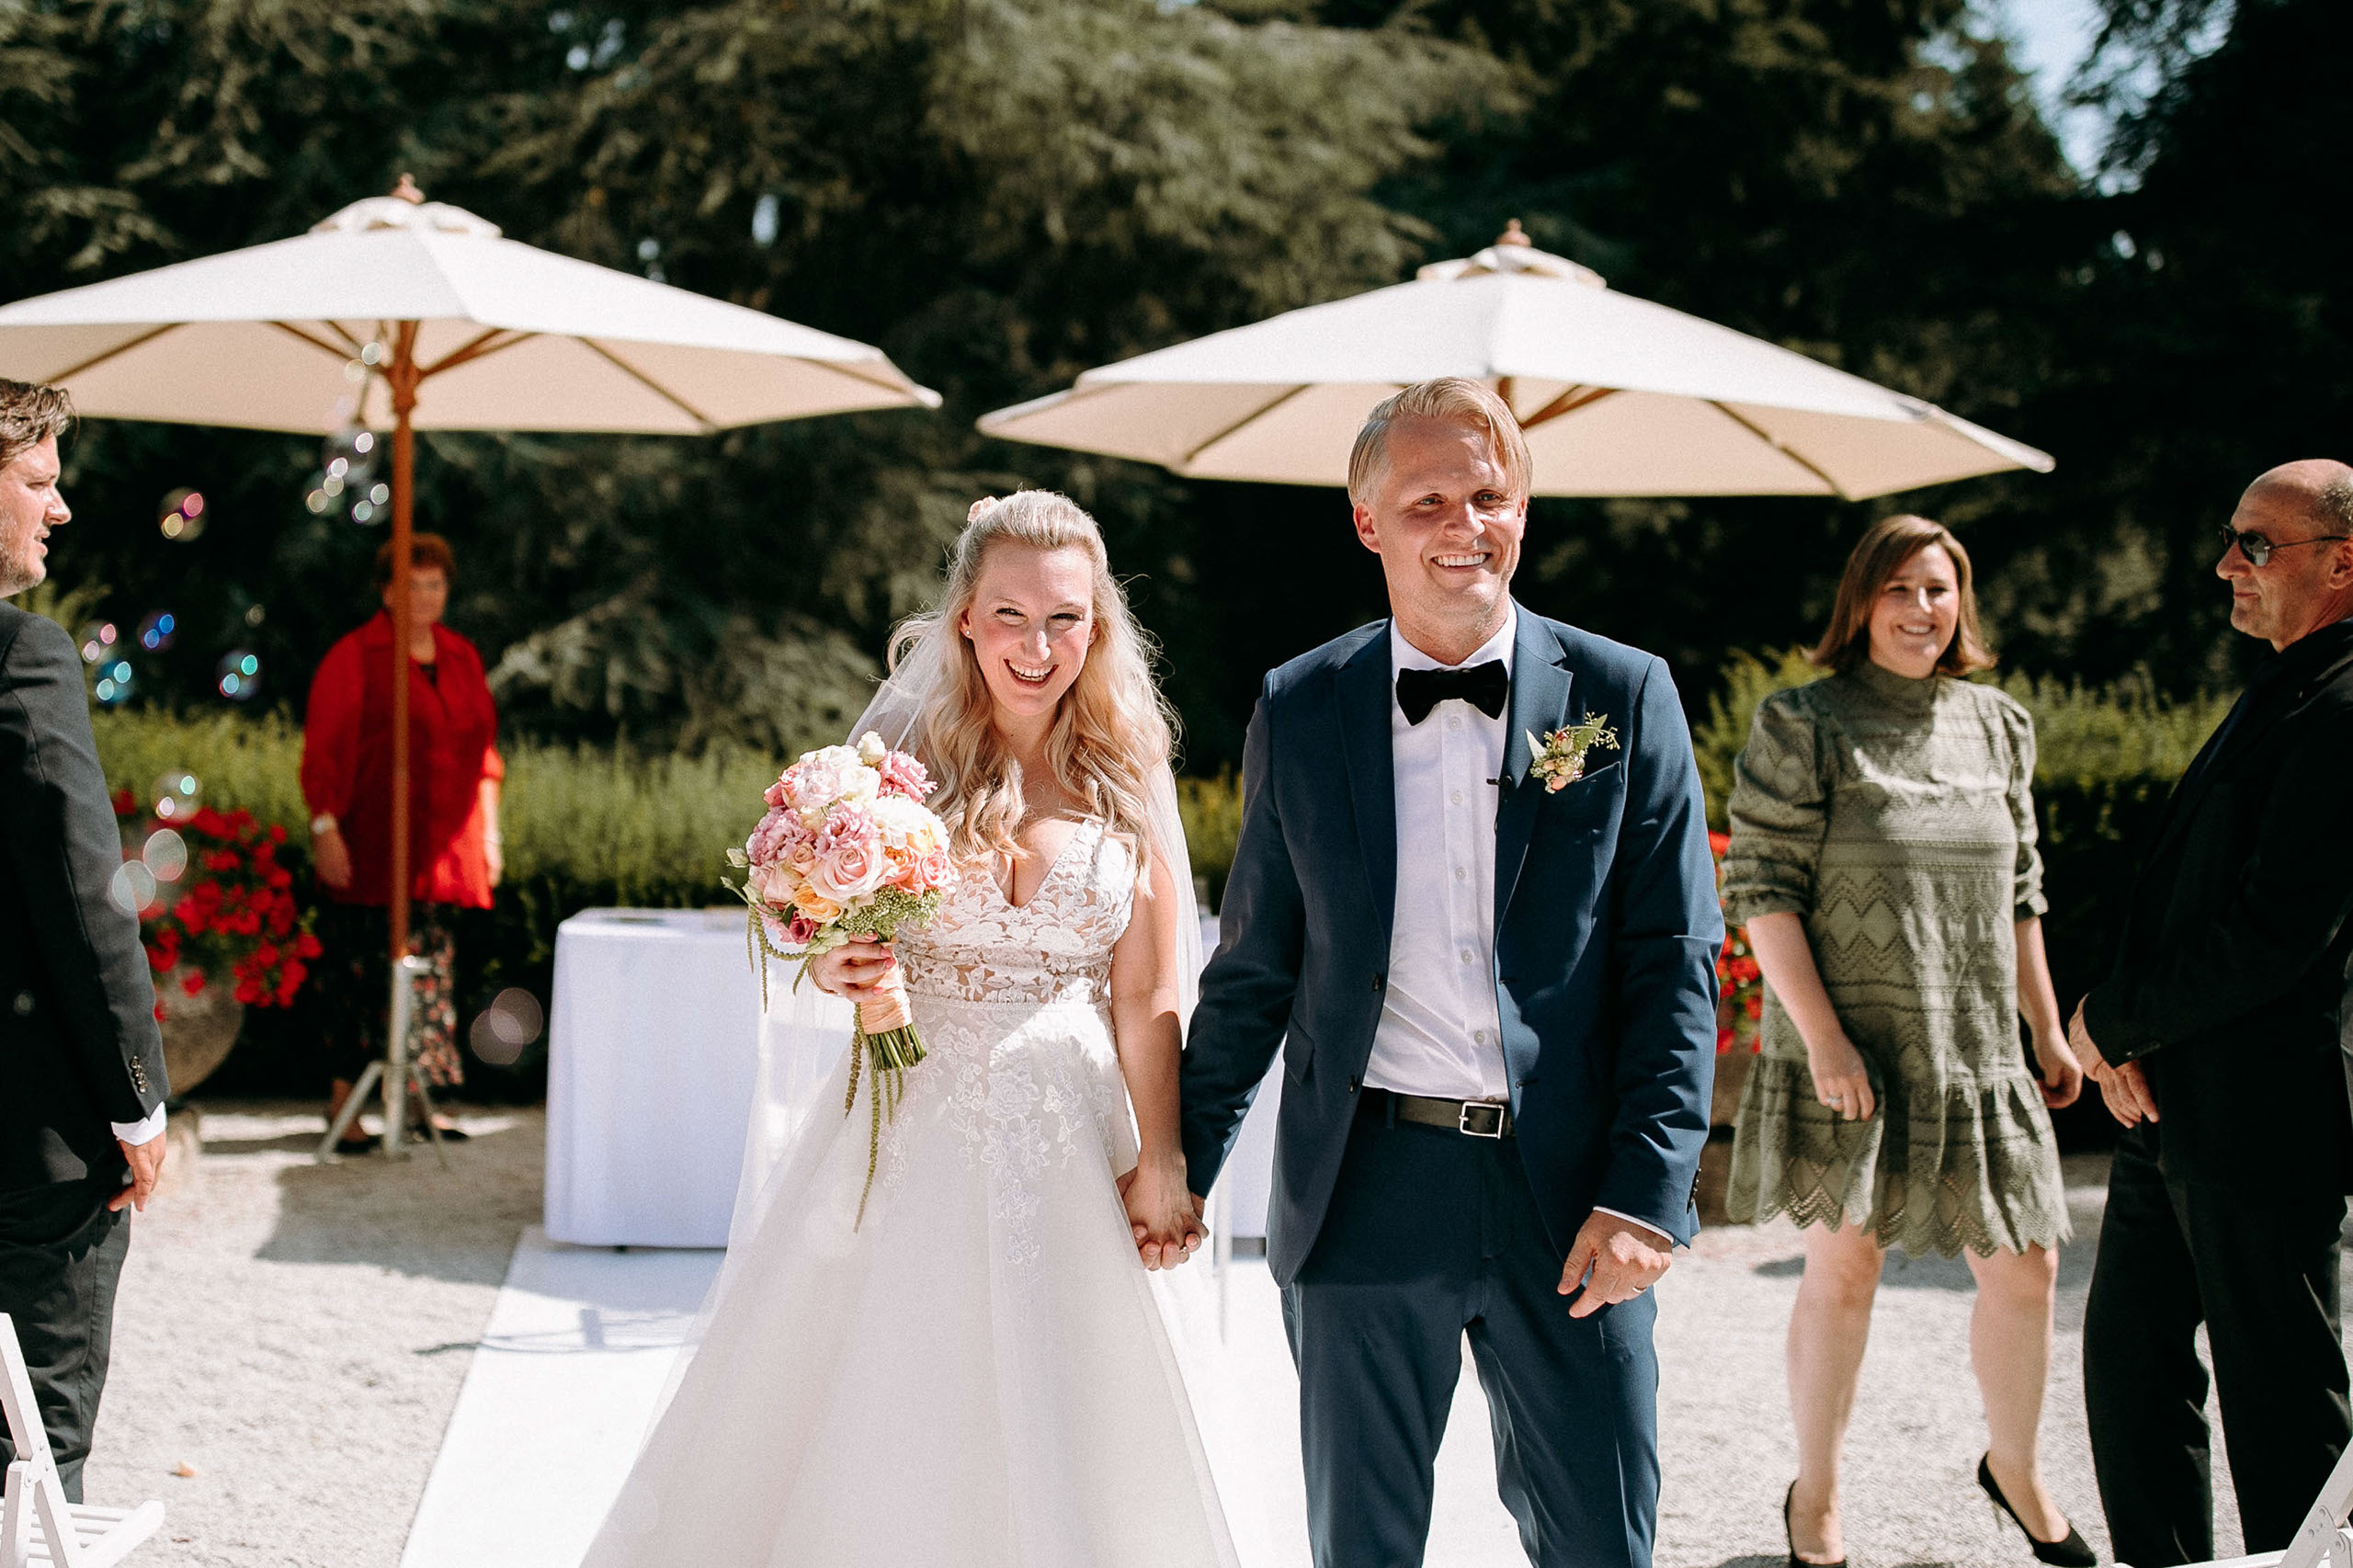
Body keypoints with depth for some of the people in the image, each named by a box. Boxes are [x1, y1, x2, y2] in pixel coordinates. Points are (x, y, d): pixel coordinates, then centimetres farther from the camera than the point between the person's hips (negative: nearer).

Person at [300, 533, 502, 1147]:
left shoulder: (462, 657, 14)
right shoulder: (353, 657, -4)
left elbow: (483, 750, 18)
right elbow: (323, 751, -7)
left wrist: (489, 831, 14)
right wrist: (325, 827, -14)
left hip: (443, 843, 5)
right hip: (370, 846, -5)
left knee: (431, 968, 7)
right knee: (363, 967, -4)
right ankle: (344, 1099, 2)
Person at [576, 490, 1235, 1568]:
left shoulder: (1126, 782, 2)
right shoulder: (903, 756, 1)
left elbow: (1145, 999, 3)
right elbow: (823, 937, 6)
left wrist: (1159, 1164, 0)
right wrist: (836, 968, -16)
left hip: (1060, 1148, 0)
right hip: (906, 1144, 0)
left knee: (1047, 1455, 6)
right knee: (864, 1429, 5)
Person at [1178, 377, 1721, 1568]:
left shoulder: (1624, 697, 2)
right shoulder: (1299, 711, 5)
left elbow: (1676, 964, -1)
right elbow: (1254, 969, 11)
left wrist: (1646, 1193, -9)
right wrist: (1180, 1162, 9)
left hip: (1569, 1200, -1)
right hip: (1363, 1197, 1)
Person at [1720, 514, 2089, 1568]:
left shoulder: (1997, 726, 10)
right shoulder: (1803, 726, -6)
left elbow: (2018, 892, 17)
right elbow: (1760, 888, -10)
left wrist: (2048, 1030, 14)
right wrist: (1821, 1033, -17)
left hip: (1974, 1048, 5)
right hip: (1849, 1050, -5)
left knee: (2026, 1265, 8)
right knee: (1844, 1268, 1)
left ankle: (2014, 1463, 31)